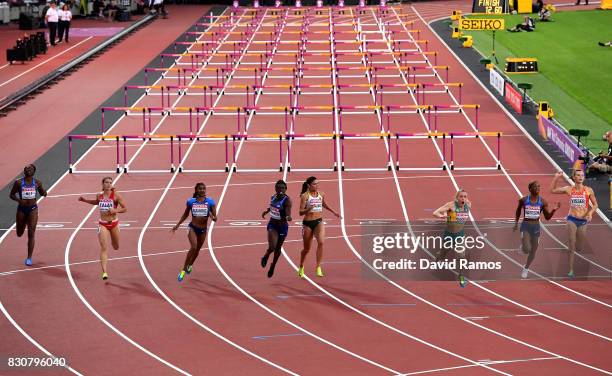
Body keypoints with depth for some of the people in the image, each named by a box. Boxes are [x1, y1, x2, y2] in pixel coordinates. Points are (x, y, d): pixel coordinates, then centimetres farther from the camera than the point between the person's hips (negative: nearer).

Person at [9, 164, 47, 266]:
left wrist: (44, 193, -13)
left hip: (33, 209, -1)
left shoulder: (37, 183, -2)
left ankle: (29, 258, -5)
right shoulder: (18, 183, -6)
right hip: (21, 209, 1)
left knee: (31, 234, -9)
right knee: (19, 234, 16)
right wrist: (18, 200, -19)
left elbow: (42, 193, 11)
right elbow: (12, 195, 0)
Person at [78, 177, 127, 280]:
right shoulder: (99, 195, 1)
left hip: (114, 223, 0)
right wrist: (84, 200, 15)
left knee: (116, 247, 20)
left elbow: (125, 209, -7)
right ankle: (104, 272, -18)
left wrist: (115, 210, -23)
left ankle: (113, 242, 59)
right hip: (102, 224, 0)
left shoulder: (116, 195, -9)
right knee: (104, 248, -13)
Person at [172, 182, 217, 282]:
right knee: (193, 247, -22)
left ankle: (190, 265, 46)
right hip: (193, 228, -2)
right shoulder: (191, 201, -3)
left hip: (203, 230, 2)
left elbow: (215, 218, -4)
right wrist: (177, 225, 13)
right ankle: (183, 270, -13)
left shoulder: (210, 202, -5)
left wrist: (213, 217, -27)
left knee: (197, 249, 17)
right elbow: (185, 215, 12)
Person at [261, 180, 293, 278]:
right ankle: (266, 257, 18)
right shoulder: (273, 198, -2)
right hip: (272, 224, 2)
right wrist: (266, 211, 14)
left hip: (282, 226, -2)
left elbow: (288, 213, -32)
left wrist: (288, 217, -51)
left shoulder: (287, 200, -19)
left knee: (278, 248, 13)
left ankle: (273, 266, 39)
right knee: (272, 247, -18)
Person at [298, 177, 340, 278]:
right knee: (307, 249, 9)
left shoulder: (321, 195, 5)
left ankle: (318, 267, -19)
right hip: (307, 223, -3)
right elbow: (301, 212, -11)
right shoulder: (305, 196, -9)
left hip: (319, 222, 3)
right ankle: (301, 267, 36)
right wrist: (308, 209, -29)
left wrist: (334, 212, 33)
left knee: (321, 242, -24)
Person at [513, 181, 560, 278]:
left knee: (533, 251, 11)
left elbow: (547, 217, 1)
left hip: (536, 227, 2)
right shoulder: (523, 200, -6)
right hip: (525, 226, -2)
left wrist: (554, 210, -15)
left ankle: (526, 268, 35)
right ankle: (522, 246, 20)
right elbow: (518, 211, 12)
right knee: (527, 250, -19)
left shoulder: (543, 202, -3)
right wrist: (516, 222, 9)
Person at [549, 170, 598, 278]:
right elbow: (552, 190, 8)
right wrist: (556, 177, -3)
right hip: (572, 219, -1)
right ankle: (571, 270, -6)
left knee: (579, 246, 11)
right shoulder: (569, 189, -1)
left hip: (583, 220, 1)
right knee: (572, 245, -7)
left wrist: (590, 212, -14)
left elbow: (595, 205, 5)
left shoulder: (588, 190, -3)